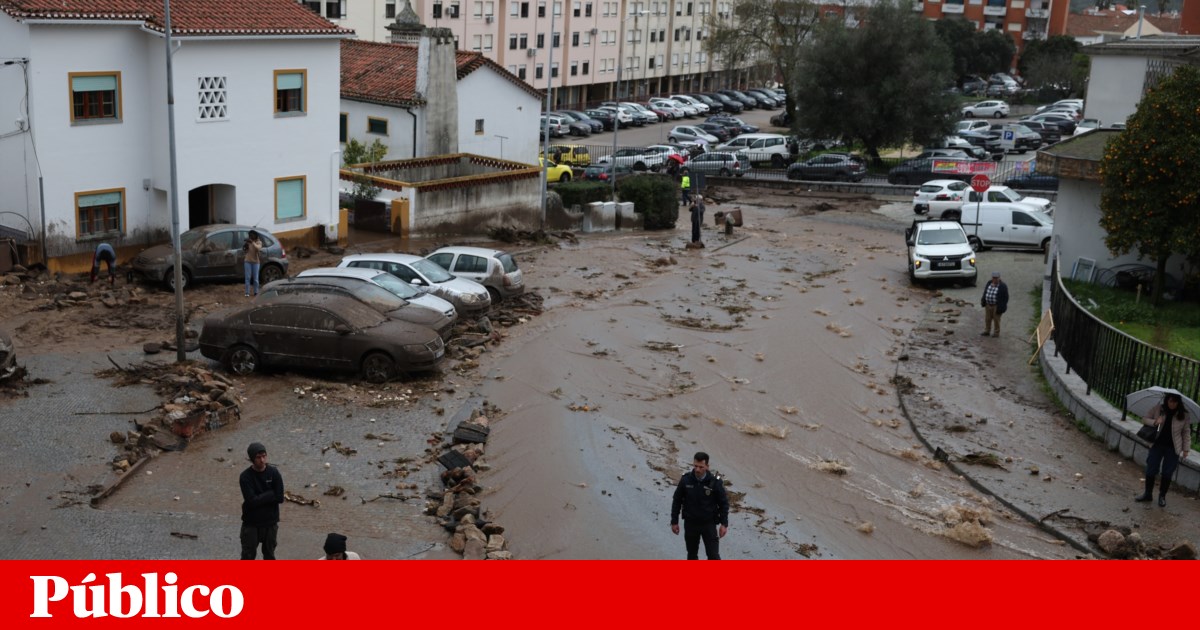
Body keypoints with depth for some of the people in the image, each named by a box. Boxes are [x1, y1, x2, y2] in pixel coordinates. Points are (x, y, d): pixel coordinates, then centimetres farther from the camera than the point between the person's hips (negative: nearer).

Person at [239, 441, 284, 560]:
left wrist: (260, 498, -13)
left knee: (269, 554, 15)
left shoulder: (274, 473, -6)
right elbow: (252, 501, -21)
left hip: (270, 523, 2)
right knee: (248, 555, 4)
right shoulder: (245, 477, -13)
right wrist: (270, 494, -15)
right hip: (251, 523, -2)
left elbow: (280, 498, -11)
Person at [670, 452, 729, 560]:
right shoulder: (685, 480, -9)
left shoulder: (715, 482, -13)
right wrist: (674, 522, 2)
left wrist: (724, 524, -7)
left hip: (709, 524, -2)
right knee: (692, 554, 14)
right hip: (690, 524, 2)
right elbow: (677, 501, 1)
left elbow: (724, 503, -4)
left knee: (713, 555, -5)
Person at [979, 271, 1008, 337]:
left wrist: (1001, 308, -15)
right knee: (987, 319, 11)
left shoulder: (1003, 286, -14)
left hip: (997, 306, -5)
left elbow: (1005, 298, -12)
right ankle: (987, 331, 24)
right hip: (988, 305, 5)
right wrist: (983, 301, 7)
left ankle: (996, 332, 19)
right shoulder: (989, 283, 2)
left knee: (996, 319, 5)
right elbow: (985, 293, 12)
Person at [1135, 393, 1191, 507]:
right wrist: (1154, 422, -17)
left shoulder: (1183, 415, -6)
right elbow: (1145, 419, 3)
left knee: (1167, 474, 5)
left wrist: (1185, 449, 0)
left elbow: (1186, 433, 2)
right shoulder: (1158, 410, -4)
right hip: (1157, 445, 1)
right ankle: (1148, 494, 20)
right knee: (1150, 470, 4)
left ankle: (1162, 496, 22)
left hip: (1173, 449, -1)